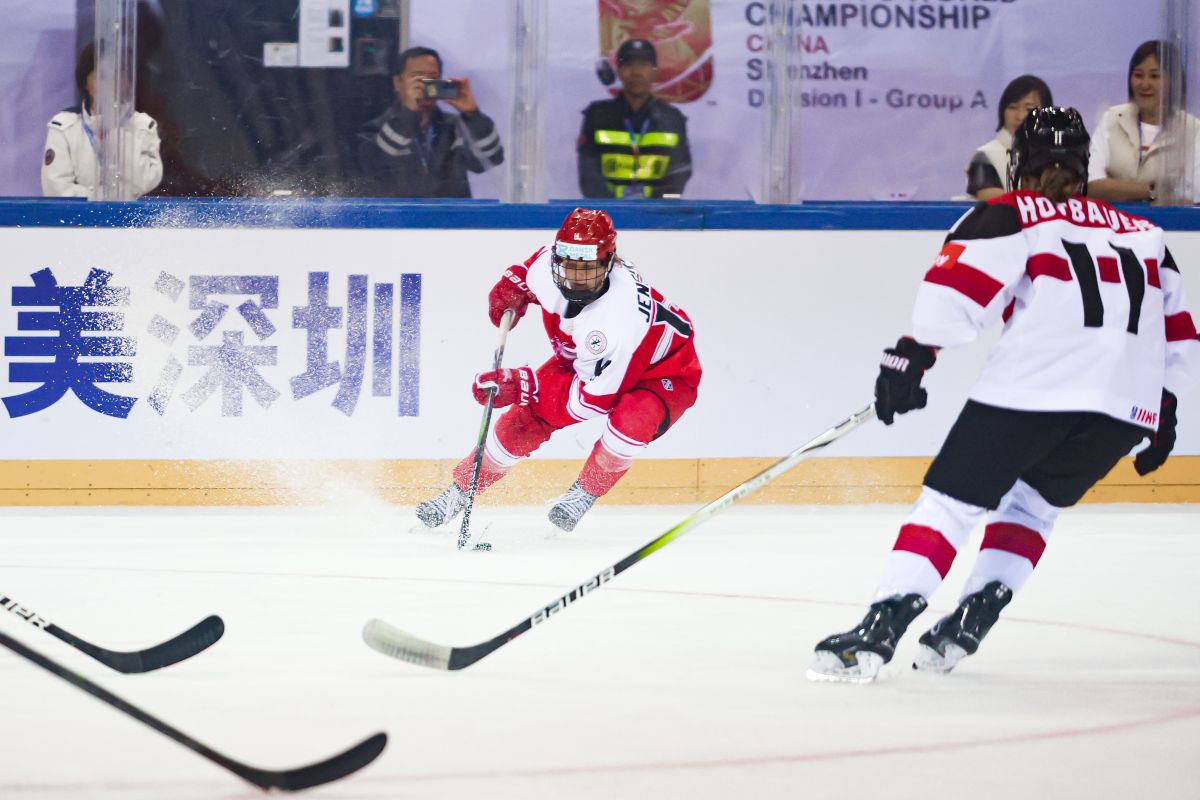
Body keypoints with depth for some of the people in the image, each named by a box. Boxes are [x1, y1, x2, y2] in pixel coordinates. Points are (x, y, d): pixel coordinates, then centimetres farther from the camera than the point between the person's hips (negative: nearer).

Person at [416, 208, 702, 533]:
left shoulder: (620, 321, -43)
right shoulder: (547, 267, -24)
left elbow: (591, 399, -34)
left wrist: (520, 386, -35)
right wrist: (512, 285, -12)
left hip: (662, 374, -6)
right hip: (579, 359, 6)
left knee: (631, 421, -37)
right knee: (524, 421, -9)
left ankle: (583, 494, -8)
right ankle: (459, 492, 13)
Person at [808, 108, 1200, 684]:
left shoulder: (1012, 216, 10)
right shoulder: (1144, 235, 26)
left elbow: (956, 286, -6)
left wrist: (911, 355, -6)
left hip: (1036, 383, -5)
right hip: (1130, 403, 5)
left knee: (952, 499, -1)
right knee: (1034, 501, 26)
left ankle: (883, 625, -16)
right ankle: (976, 614, 12)